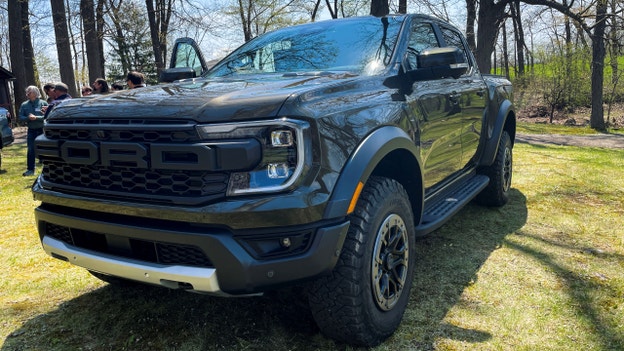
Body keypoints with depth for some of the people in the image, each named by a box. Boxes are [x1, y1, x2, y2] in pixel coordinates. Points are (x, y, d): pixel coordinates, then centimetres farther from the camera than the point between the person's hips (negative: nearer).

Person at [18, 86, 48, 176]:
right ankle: (30, 169, 6)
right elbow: (21, 118, 3)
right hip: (31, 130, 3)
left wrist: (36, 117, -22)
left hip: (42, 130, -3)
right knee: (30, 150, 0)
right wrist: (28, 118, -16)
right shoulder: (24, 105, 5)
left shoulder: (43, 103, -4)